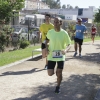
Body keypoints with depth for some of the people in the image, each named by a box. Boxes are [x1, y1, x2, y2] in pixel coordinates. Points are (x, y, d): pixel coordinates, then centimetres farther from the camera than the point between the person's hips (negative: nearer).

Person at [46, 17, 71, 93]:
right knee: (50, 73, -2)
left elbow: (69, 44, -3)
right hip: (51, 56, 1)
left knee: (59, 73, 4)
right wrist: (47, 48, -5)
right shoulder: (50, 32, -6)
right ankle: (53, 70, 35)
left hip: (61, 56, -1)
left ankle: (58, 87, 30)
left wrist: (66, 50, -24)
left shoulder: (64, 33, -12)